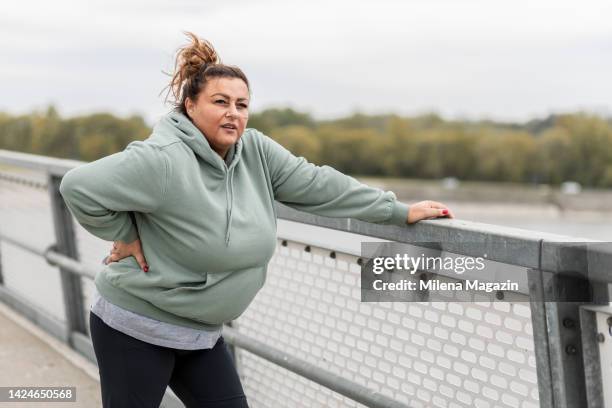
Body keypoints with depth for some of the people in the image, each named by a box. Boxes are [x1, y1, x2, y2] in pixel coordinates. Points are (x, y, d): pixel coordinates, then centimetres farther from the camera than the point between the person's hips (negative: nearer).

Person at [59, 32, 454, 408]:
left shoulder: (256, 151, -3)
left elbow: (317, 184, -1)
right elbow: (80, 187, -26)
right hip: (137, 328, -6)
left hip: (202, 332, 7)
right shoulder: (164, 162, -25)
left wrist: (400, 212, 0)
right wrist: (124, 235, -15)